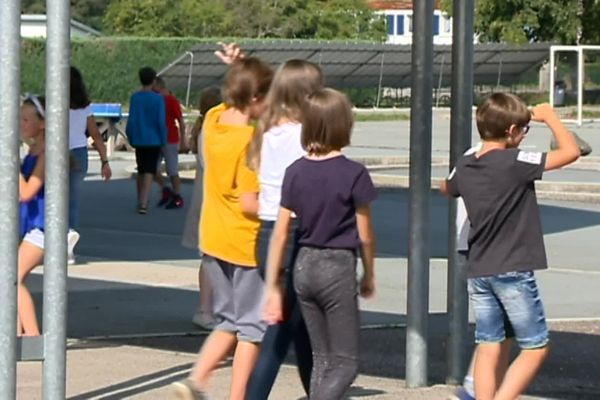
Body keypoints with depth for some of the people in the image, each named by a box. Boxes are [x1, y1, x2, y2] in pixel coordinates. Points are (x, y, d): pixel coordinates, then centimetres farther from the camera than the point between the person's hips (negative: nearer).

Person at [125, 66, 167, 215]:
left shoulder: (135, 97, -2)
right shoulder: (158, 99, -9)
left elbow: (131, 120, -2)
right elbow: (161, 121, -10)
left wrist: (131, 138, 10)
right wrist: (163, 140, 1)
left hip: (138, 140, 3)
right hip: (153, 140, -3)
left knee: (140, 172, 17)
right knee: (149, 172, -5)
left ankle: (140, 201, 25)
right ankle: (143, 204, -17)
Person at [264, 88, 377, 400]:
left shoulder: (295, 172, 0)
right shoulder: (353, 175, -13)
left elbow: (280, 234, 1)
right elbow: (365, 236, -5)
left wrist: (273, 288, 6)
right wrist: (369, 275, 11)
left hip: (304, 267, 5)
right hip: (338, 268, -5)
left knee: (321, 359, 16)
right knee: (345, 363, 0)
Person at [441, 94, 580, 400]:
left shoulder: (465, 167, 5)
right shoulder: (514, 162, -17)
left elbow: (446, 188, 29)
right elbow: (570, 151, -15)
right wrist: (549, 116, -1)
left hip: (478, 271, 7)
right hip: (513, 271, -7)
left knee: (488, 348, 10)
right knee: (536, 348, 2)